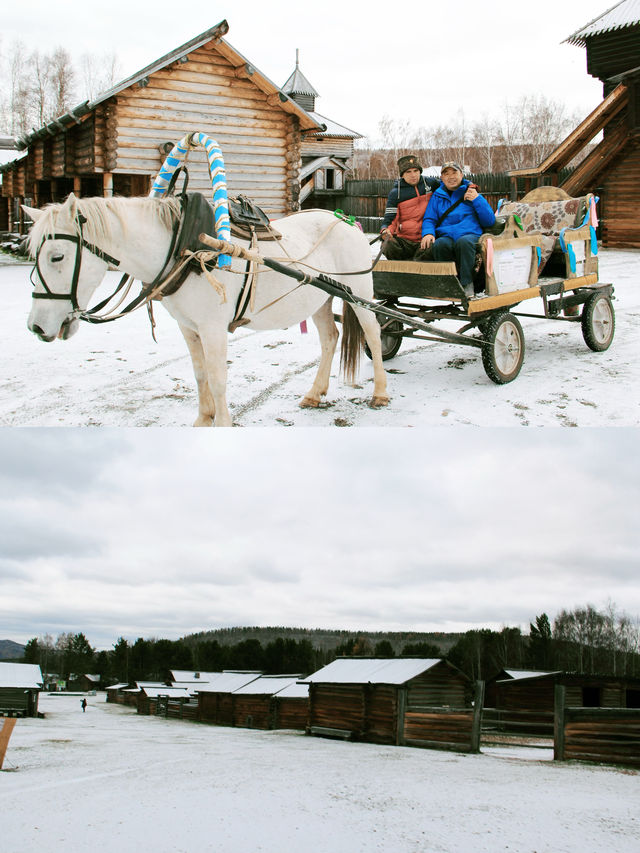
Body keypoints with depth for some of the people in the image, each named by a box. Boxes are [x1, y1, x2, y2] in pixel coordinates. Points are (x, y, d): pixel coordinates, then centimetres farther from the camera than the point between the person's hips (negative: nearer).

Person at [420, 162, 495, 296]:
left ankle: (467, 284, -25)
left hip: (471, 235, -1)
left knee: (463, 242, -38)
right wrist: (428, 233, -9)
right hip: (446, 236, 2)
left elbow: (490, 221, 8)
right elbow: (429, 219, 14)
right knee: (439, 244, -34)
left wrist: (477, 200, -4)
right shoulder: (437, 196, 19)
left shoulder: (472, 193, 14)